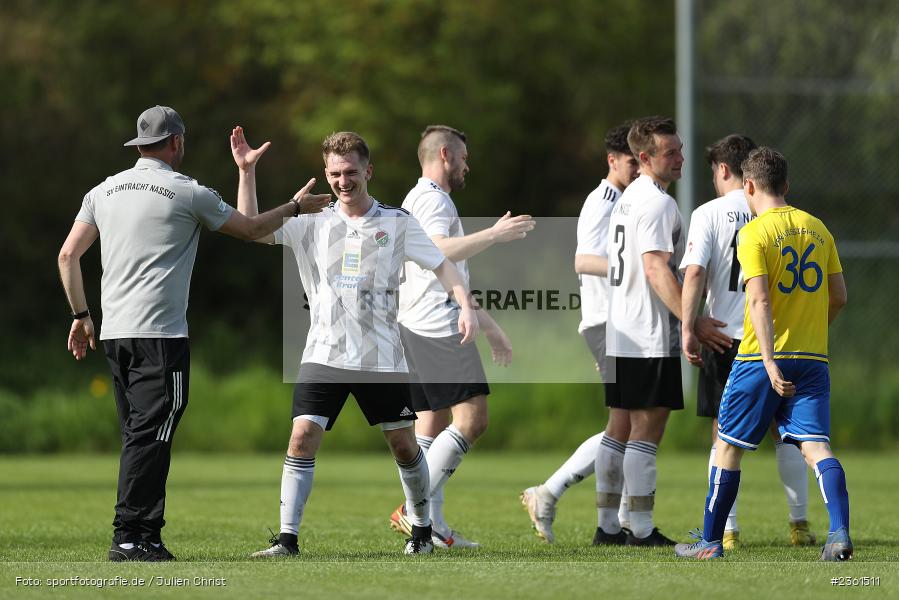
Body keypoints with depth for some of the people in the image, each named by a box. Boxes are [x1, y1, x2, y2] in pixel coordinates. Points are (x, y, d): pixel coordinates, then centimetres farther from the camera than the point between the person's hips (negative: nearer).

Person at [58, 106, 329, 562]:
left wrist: (80, 315, 19)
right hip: (159, 335, -6)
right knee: (148, 437, -9)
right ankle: (128, 537, -15)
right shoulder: (188, 193, -3)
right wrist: (295, 207, 24)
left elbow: (68, 255, 11)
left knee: (140, 437, 11)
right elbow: (251, 229, 8)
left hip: (114, 332, 7)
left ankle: (148, 536, 10)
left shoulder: (104, 191, 13)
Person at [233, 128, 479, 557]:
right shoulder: (313, 223, 5)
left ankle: (422, 529, 27)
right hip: (324, 355, 0)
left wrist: (465, 307, -11)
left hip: (381, 356, 0)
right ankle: (287, 538, -11)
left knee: (403, 442, 6)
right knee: (303, 435, -14)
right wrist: (246, 172, -9)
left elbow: (441, 265, 5)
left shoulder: (397, 223, 3)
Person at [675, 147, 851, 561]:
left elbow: (760, 300, -17)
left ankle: (710, 541, 17)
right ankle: (840, 532, -23)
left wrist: (770, 362, -24)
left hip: (763, 357, -4)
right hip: (813, 357, 4)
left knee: (729, 445, 9)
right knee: (815, 445, -3)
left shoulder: (754, 233, -8)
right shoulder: (818, 229, 10)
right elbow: (839, 297, 12)